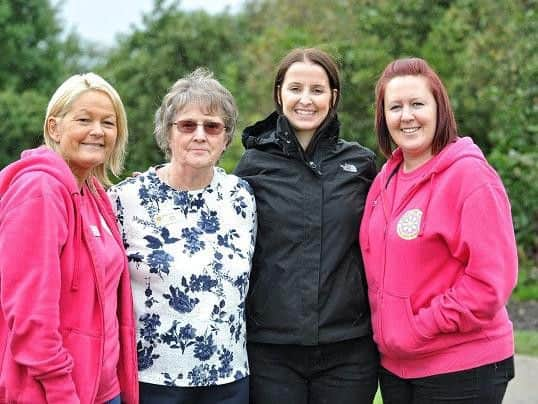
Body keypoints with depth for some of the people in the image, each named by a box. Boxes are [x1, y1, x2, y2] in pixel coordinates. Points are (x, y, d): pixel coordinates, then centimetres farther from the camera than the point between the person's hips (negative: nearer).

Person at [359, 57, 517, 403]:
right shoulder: (386, 179, 8)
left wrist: (421, 328, -16)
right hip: (394, 364, 7)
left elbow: (491, 281, -18)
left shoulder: (471, 175, -13)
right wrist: (386, 330, 5)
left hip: (462, 372, -6)